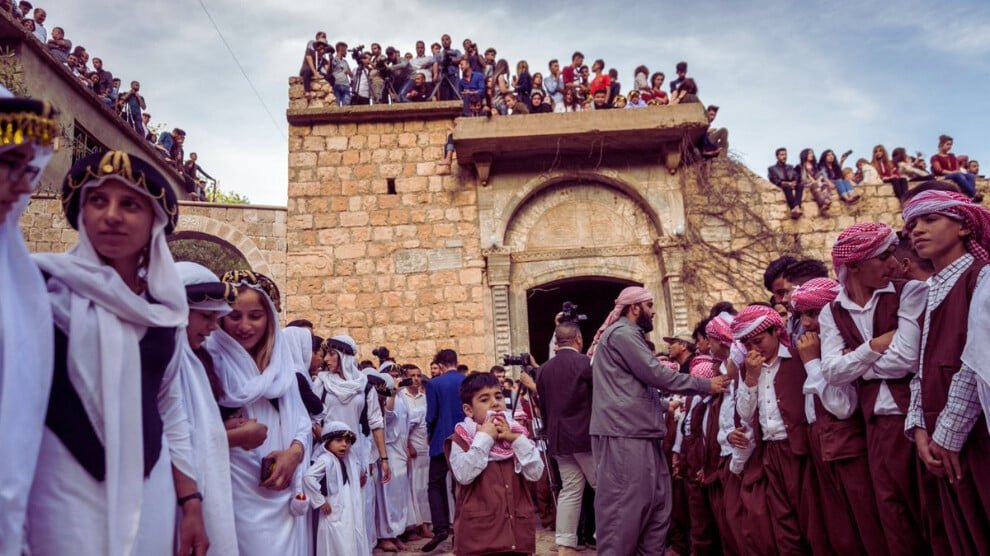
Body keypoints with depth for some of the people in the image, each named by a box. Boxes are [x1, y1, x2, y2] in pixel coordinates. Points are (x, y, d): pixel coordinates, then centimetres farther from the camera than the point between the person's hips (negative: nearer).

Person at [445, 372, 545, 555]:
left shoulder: (517, 436, 9)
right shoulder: (460, 440, -4)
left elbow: (535, 473, -3)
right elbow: (464, 475, -21)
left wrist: (515, 439, -11)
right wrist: (484, 437, -16)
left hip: (517, 532, 5)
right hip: (479, 535, -4)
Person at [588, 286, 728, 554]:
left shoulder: (626, 334, 24)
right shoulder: (623, 333, -10)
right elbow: (655, 374, -14)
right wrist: (706, 385, -6)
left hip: (636, 430, 10)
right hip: (624, 432, -10)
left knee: (656, 497, 12)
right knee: (625, 502, -5)